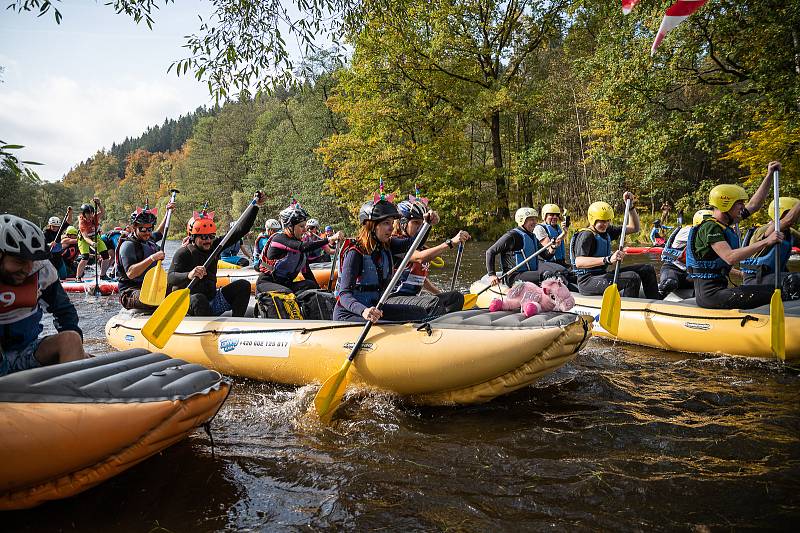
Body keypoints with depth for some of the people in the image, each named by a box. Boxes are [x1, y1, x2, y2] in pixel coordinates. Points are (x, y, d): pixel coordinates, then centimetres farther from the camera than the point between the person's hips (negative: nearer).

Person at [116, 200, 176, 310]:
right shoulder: (128, 245, -11)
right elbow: (130, 273, -24)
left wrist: (168, 212, 37)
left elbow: (160, 232, 41)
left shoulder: (148, 239, 16)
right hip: (131, 294, -9)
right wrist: (152, 258, -30)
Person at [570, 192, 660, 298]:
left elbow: (634, 228, 20)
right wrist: (608, 260, -44)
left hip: (602, 274, 10)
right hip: (588, 281, -10)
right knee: (632, 278, -27)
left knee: (647, 270, 8)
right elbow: (579, 262, -33)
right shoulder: (586, 235, -16)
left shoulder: (607, 231, 11)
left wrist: (631, 206, 7)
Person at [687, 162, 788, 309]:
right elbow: (730, 257, -28)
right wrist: (765, 242, -28)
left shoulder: (724, 224, 16)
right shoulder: (710, 228, -14)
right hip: (710, 293, -11)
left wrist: (769, 175, 24)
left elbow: (754, 205, 27)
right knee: (774, 292, -23)